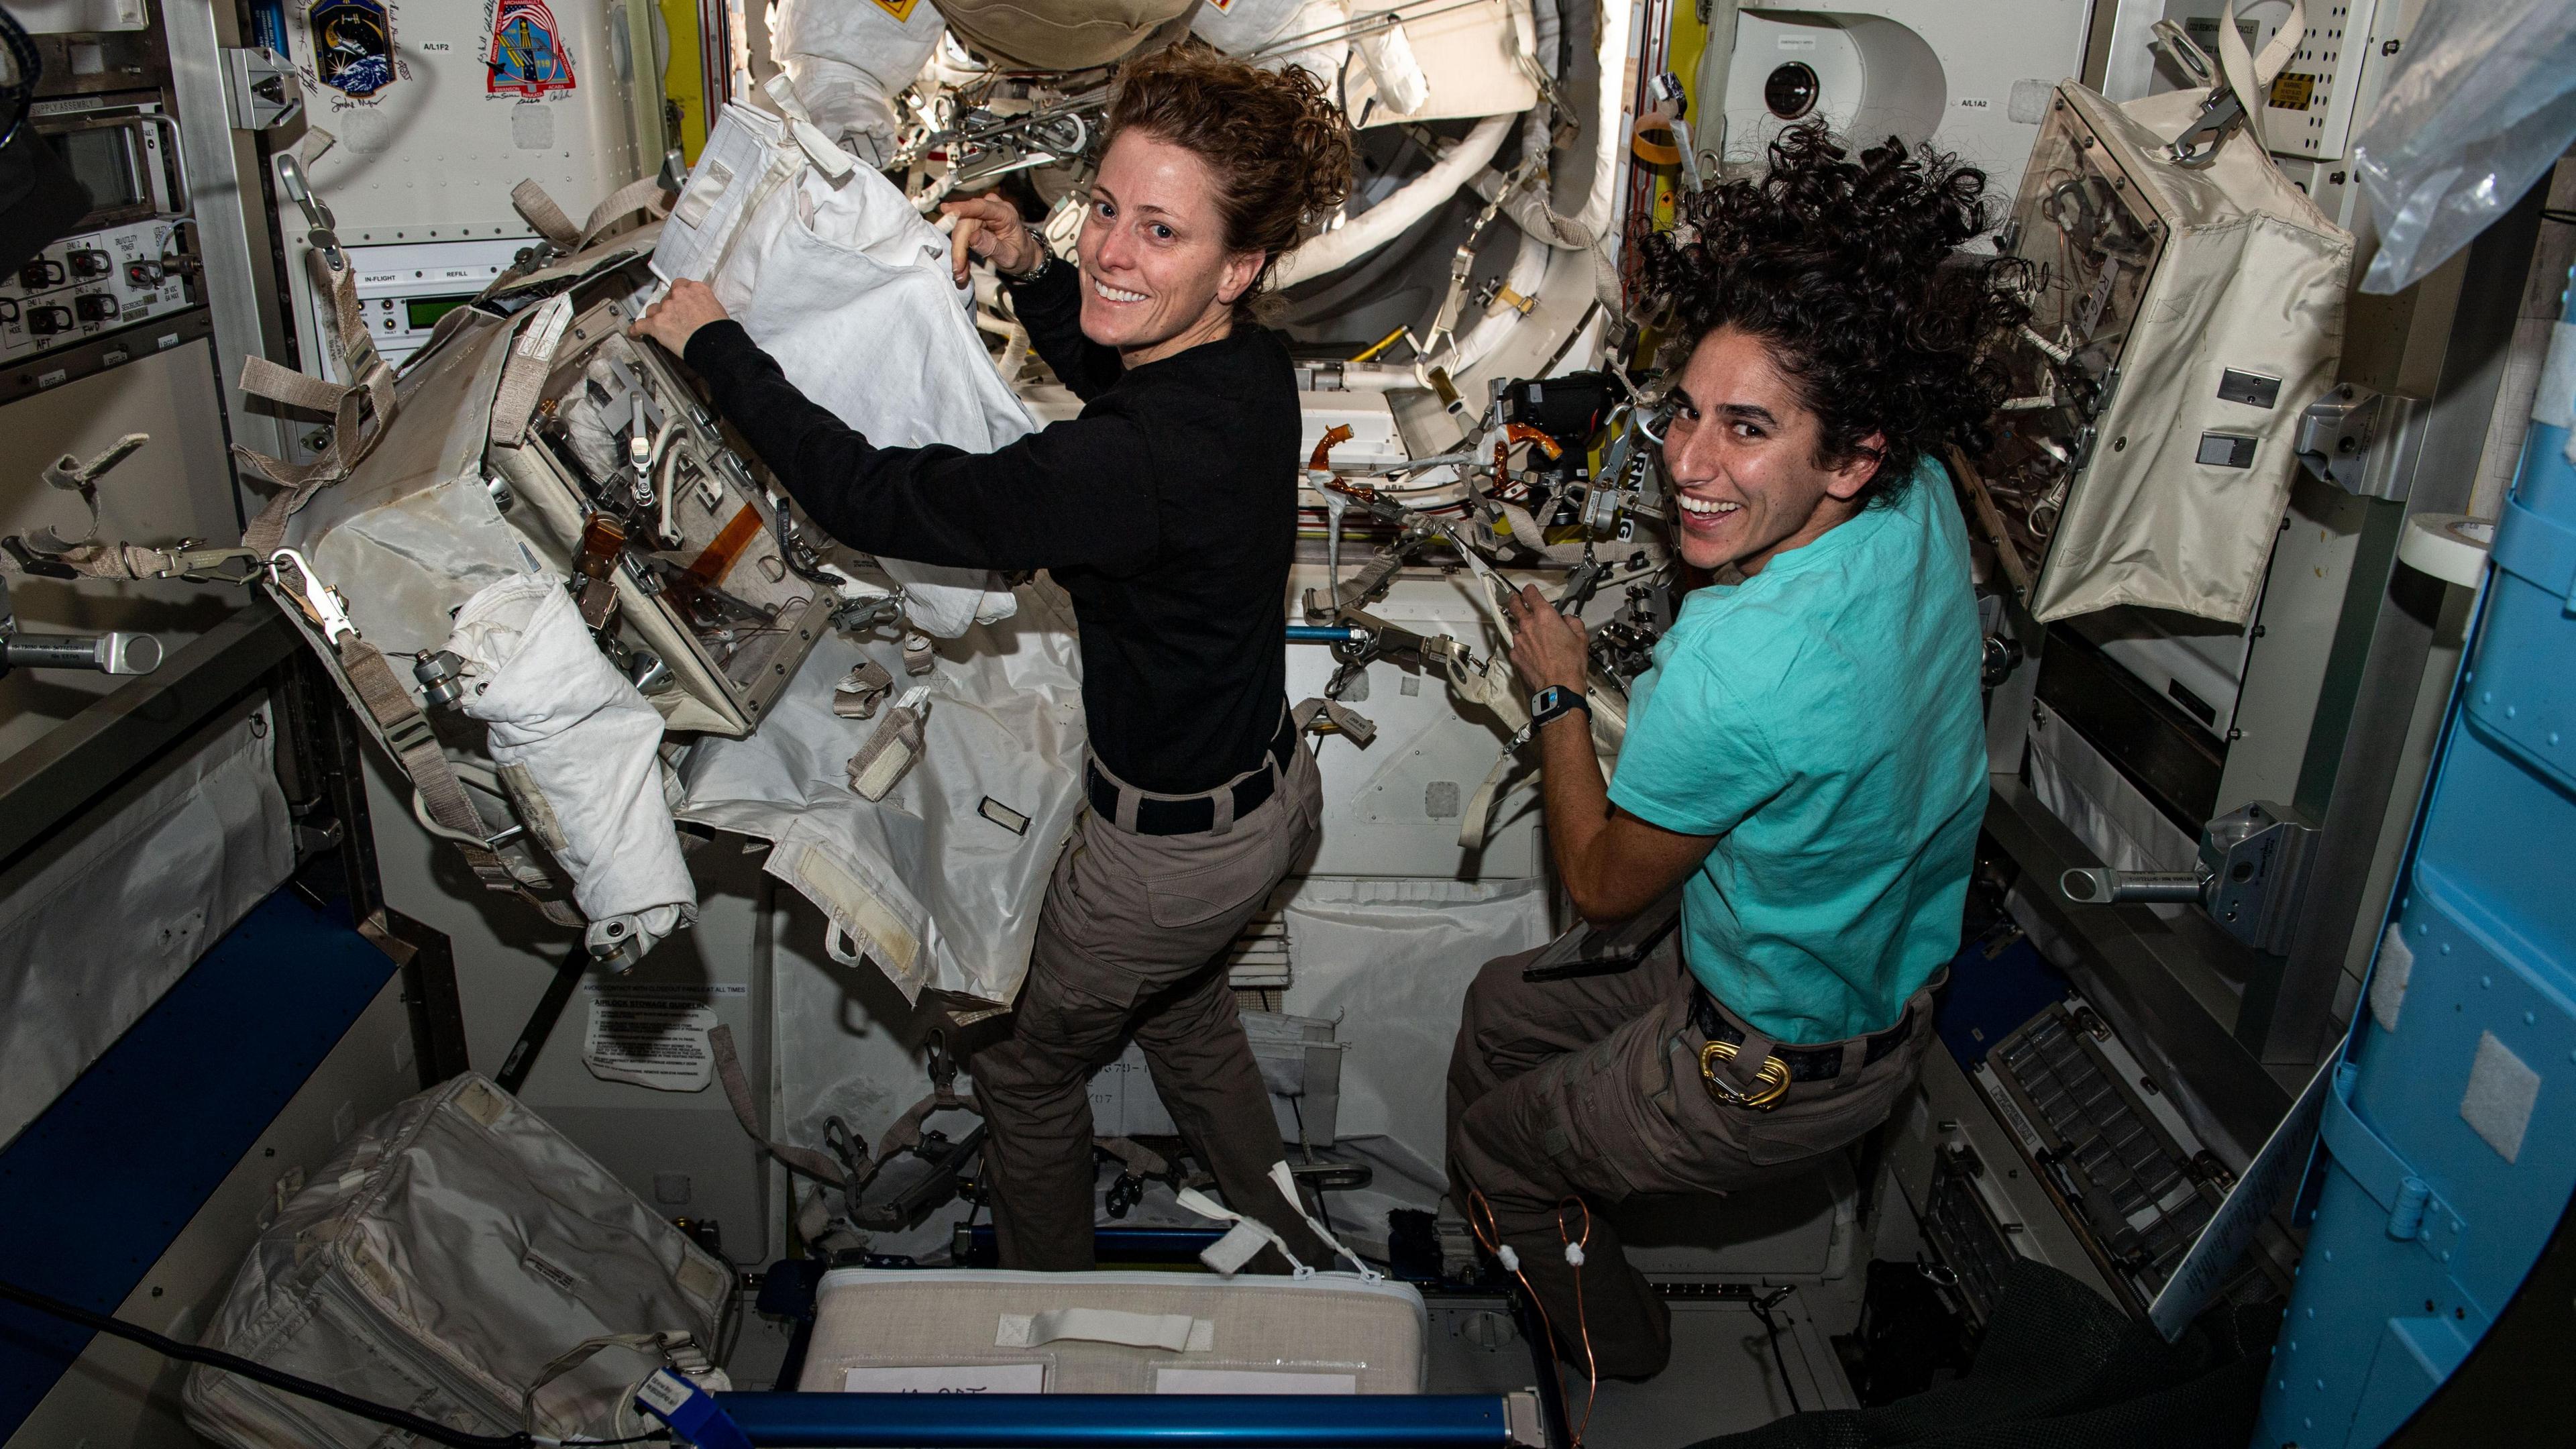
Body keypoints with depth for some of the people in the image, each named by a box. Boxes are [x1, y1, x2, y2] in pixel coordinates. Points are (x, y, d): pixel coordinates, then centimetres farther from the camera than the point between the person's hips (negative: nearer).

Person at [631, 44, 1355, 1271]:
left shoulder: (1141, 462, -36)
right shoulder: (1245, 362, -9)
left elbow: (870, 497, -28)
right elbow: (1116, 372, 17)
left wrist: (712, 345, -15)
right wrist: (1031, 269, 1)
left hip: (1175, 848, -8)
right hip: (1271, 786, 9)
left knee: (1026, 1062, 19)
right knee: (1176, 1000, 34)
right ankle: (1290, 1245, 54)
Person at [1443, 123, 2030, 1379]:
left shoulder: (1732, 664, -40)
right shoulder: (1920, 503, -17)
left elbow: (1603, 886, -18)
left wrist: (1557, 690, -8)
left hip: (1776, 1073, -8)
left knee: (1494, 1149, 19)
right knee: (1499, 1006, 26)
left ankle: (1611, 1345, 43)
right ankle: (1552, 1230, 49)